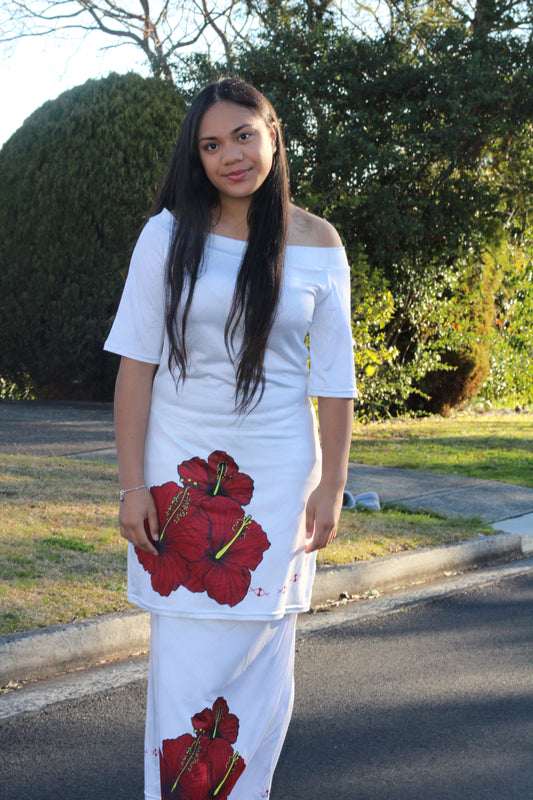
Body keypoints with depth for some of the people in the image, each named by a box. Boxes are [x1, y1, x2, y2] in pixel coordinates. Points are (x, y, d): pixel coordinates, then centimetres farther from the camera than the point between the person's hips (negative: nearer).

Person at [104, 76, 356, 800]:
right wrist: (132, 485, -7)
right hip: (180, 468, 0)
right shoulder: (170, 233, -2)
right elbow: (136, 361, -2)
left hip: (277, 471, 1)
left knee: (258, 653, 6)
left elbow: (335, 379, 4)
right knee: (183, 654, 1)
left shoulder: (317, 245, 1)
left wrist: (331, 488, 0)